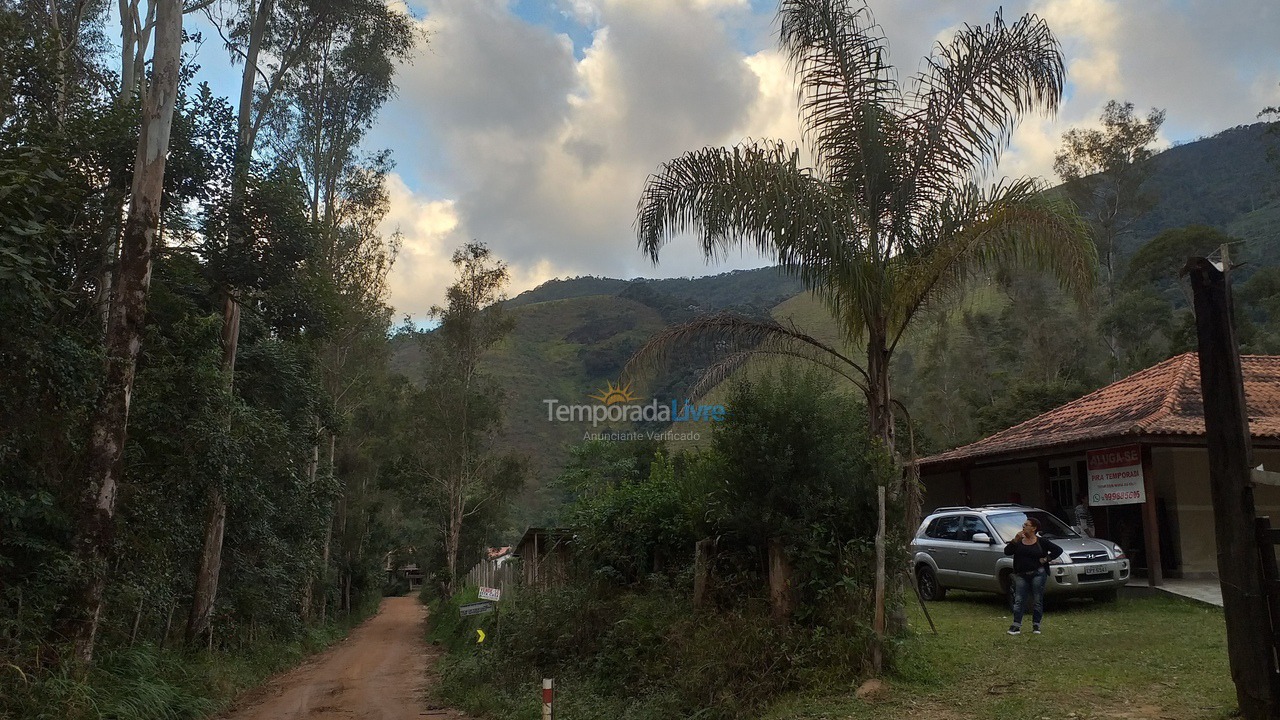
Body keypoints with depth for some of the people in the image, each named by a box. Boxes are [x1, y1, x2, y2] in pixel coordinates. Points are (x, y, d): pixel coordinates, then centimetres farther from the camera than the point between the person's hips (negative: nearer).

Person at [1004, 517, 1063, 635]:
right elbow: (1007, 551, -2)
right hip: (1021, 575, 3)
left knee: (1037, 600, 3)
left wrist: (1046, 559, -6)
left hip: (1038, 574, -2)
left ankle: (1036, 625, 15)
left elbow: (1058, 550, 1)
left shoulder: (1041, 542, 2)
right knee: (1019, 600, -2)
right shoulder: (1019, 542, 10)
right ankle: (1016, 625, -1)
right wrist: (1015, 540, -12)